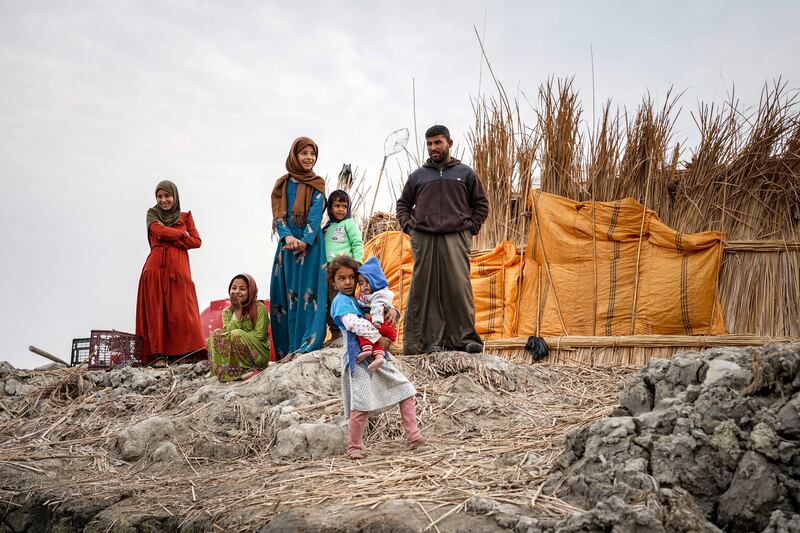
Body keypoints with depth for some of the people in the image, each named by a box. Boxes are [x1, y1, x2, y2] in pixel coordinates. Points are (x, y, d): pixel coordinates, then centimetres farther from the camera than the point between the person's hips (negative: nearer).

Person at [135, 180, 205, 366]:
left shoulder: (185, 217, 16)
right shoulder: (152, 214, 14)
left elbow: (197, 241, 4)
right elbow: (159, 231, -6)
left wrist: (171, 238, -5)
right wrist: (182, 234, 1)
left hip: (178, 268, 0)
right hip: (156, 267, 0)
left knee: (180, 309, -8)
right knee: (156, 310, -7)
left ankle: (186, 353, -9)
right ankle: (158, 354, -10)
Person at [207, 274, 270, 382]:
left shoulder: (259, 308, -6)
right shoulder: (227, 312, 6)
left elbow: (259, 335, -13)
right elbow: (228, 332, -11)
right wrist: (238, 311, -14)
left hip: (259, 355, -4)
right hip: (235, 356, 4)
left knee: (236, 334, -29)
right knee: (216, 334, -17)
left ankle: (252, 369, -15)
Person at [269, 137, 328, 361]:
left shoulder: (316, 185, 7)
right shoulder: (283, 185, 13)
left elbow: (315, 215, -6)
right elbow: (279, 214, 4)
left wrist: (305, 241, -21)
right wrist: (288, 236, -15)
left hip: (310, 245, -3)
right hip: (286, 244, 3)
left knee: (308, 294, -9)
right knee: (286, 295, 0)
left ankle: (305, 347, -12)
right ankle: (286, 349, 2)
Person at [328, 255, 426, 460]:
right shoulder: (341, 301, -8)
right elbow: (353, 322, -26)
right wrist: (378, 337, -22)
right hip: (359, 358, -8)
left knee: (406, 389, 5)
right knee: (362, 405, -12)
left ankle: (412, 436, 8)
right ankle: (354, 447, 5)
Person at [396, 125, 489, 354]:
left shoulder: (465, 173, 14)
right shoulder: (418, 176, 17)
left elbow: (481, 204, 17)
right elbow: (403, 204, 26)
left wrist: (471, 228, 4)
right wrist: (408, 225, 9)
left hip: (456, 238, -2)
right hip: (423, 239, 2)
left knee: (459, 286, -10)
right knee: (424, 288, -3)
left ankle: (465, 337, -6)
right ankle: (430, 339, -1)